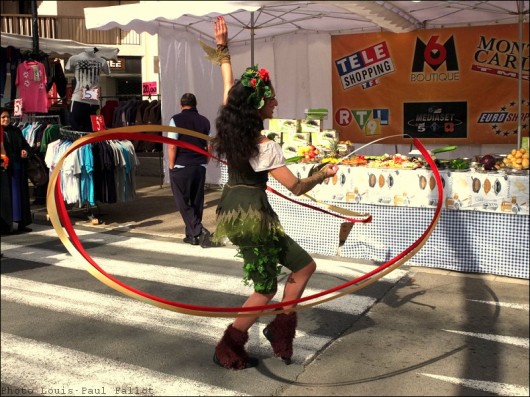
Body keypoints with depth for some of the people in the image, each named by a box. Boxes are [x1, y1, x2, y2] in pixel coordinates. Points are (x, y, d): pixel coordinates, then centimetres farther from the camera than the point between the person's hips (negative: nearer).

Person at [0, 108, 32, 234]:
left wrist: (25, 150, -3)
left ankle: (20, 223, 16)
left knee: (19, 194, 9)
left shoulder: (16, 131, 12)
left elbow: (25, 143, 17)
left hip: (18, 167, 5)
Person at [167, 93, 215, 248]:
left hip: (181, 167, -4)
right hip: (200, 167, 4)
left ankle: (198, 231, -11)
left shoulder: (176, 119, -6)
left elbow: (172, 146, -12)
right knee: (197, 202, 12)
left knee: (183, 202, 3)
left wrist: (171, 166, -3)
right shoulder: (204, 121, 6)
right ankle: (192, 235, 18)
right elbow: (209, 147, 9)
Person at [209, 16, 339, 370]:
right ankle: (229, 350, 20)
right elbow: (296, 187, -13)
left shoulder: (229, 126, -1)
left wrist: (223, 49, 23)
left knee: (304, 266, 15)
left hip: (236, 210, 9)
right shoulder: (265, 147, -21)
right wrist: (324, 174, 3)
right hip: (251, 215, -9)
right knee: (266, 289, 7)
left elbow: (229, 86, 16)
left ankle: (281, 328, 23)